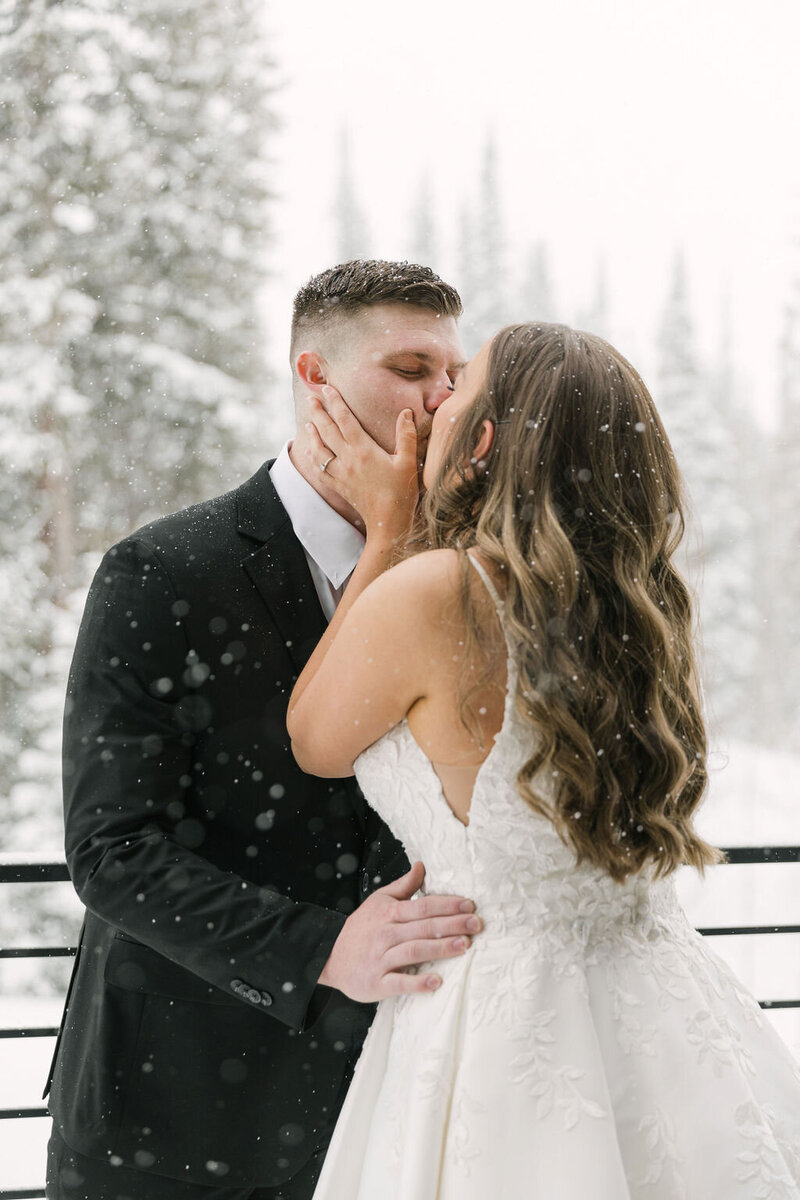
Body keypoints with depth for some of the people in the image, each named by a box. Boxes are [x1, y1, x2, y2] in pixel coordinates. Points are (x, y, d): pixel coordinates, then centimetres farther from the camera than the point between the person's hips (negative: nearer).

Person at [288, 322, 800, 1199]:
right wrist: (399, 529, 19)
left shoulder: (430, 593, -19)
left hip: (509, 1019, -6)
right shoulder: (633, 601, 0)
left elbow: (316, 744, 1)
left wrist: (385, 530, 2)